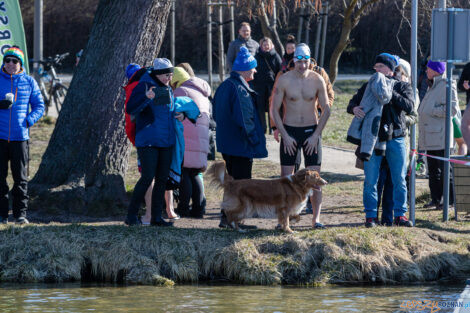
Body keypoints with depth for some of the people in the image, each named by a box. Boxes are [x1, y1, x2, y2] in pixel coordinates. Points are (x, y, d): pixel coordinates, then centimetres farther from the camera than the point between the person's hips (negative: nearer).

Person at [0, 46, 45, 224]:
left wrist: (28, 121, -6)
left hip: (20, 136, 0)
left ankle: (20, 213, 8)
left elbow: (39, 106, 11)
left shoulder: (29, 82, 7)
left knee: (20, 177, 2)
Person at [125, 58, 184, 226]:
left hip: (166, 141, 7)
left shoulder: (168, 89, 14)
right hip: (148, 141, -7)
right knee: (148, 177, -13)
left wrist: (179, 115, 7)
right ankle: (131, 215, -4)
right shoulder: (143, 86, -9)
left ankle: (157, 217, 12)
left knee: (162, 179, 6)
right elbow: (130, 109, -20)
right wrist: (146, 97, -36)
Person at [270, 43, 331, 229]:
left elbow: (326, 109, 2)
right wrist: (285, 136, -9)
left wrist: (316, 135, -6)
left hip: (312, 131, 1)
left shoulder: (317, 80, -3)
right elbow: (274, 109, -3)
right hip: (289, 130, -1)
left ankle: (316, 217, 2)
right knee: (286, 177, -1)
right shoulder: (284, 80, -6)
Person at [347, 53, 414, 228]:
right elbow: (352, 103, 10)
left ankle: (400, 215, 10)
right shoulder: (368, 86, 13)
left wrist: (390, 93, -18)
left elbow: (409, 107, -10)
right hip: (373, 138, 1)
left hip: (395, 139, -1)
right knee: (370, 180, 0)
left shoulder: (402, 87, 6)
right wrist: (354, 109, -15)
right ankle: (370, 216, 6)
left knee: (399, 180, 2)